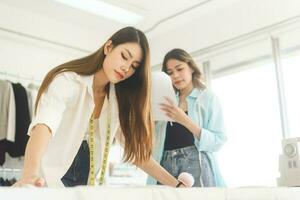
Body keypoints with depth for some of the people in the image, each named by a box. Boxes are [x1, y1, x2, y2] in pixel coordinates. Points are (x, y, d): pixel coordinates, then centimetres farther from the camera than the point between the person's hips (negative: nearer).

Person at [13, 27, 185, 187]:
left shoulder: (120, 99, 2)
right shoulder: (67, 81, -15)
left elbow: (136, 147, 2)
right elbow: (44, 125, -31)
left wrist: (175, 184, -7)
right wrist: (30, 175, -48)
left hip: (88, 184, 4)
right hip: (51, 182, -4)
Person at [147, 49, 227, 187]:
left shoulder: (208, 98, 5)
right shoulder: (168, 102, 15)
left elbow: (218, 141, -7)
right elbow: (155, 139, 11)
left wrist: (185, 120, -17)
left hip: (195, 165, -3)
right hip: (165, 168, 3)